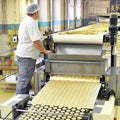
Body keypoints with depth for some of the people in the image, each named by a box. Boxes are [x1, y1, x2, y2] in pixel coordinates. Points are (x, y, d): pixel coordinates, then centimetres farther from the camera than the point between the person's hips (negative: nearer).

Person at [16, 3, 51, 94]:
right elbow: (36, 41, -22)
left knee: (26, 79, 17)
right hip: (27, 56, -11)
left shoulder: (26, 21, 14)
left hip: (24, 55, 11)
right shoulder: (31, 23, -19)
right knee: (24, 79, -5)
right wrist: (45, 51, -10)